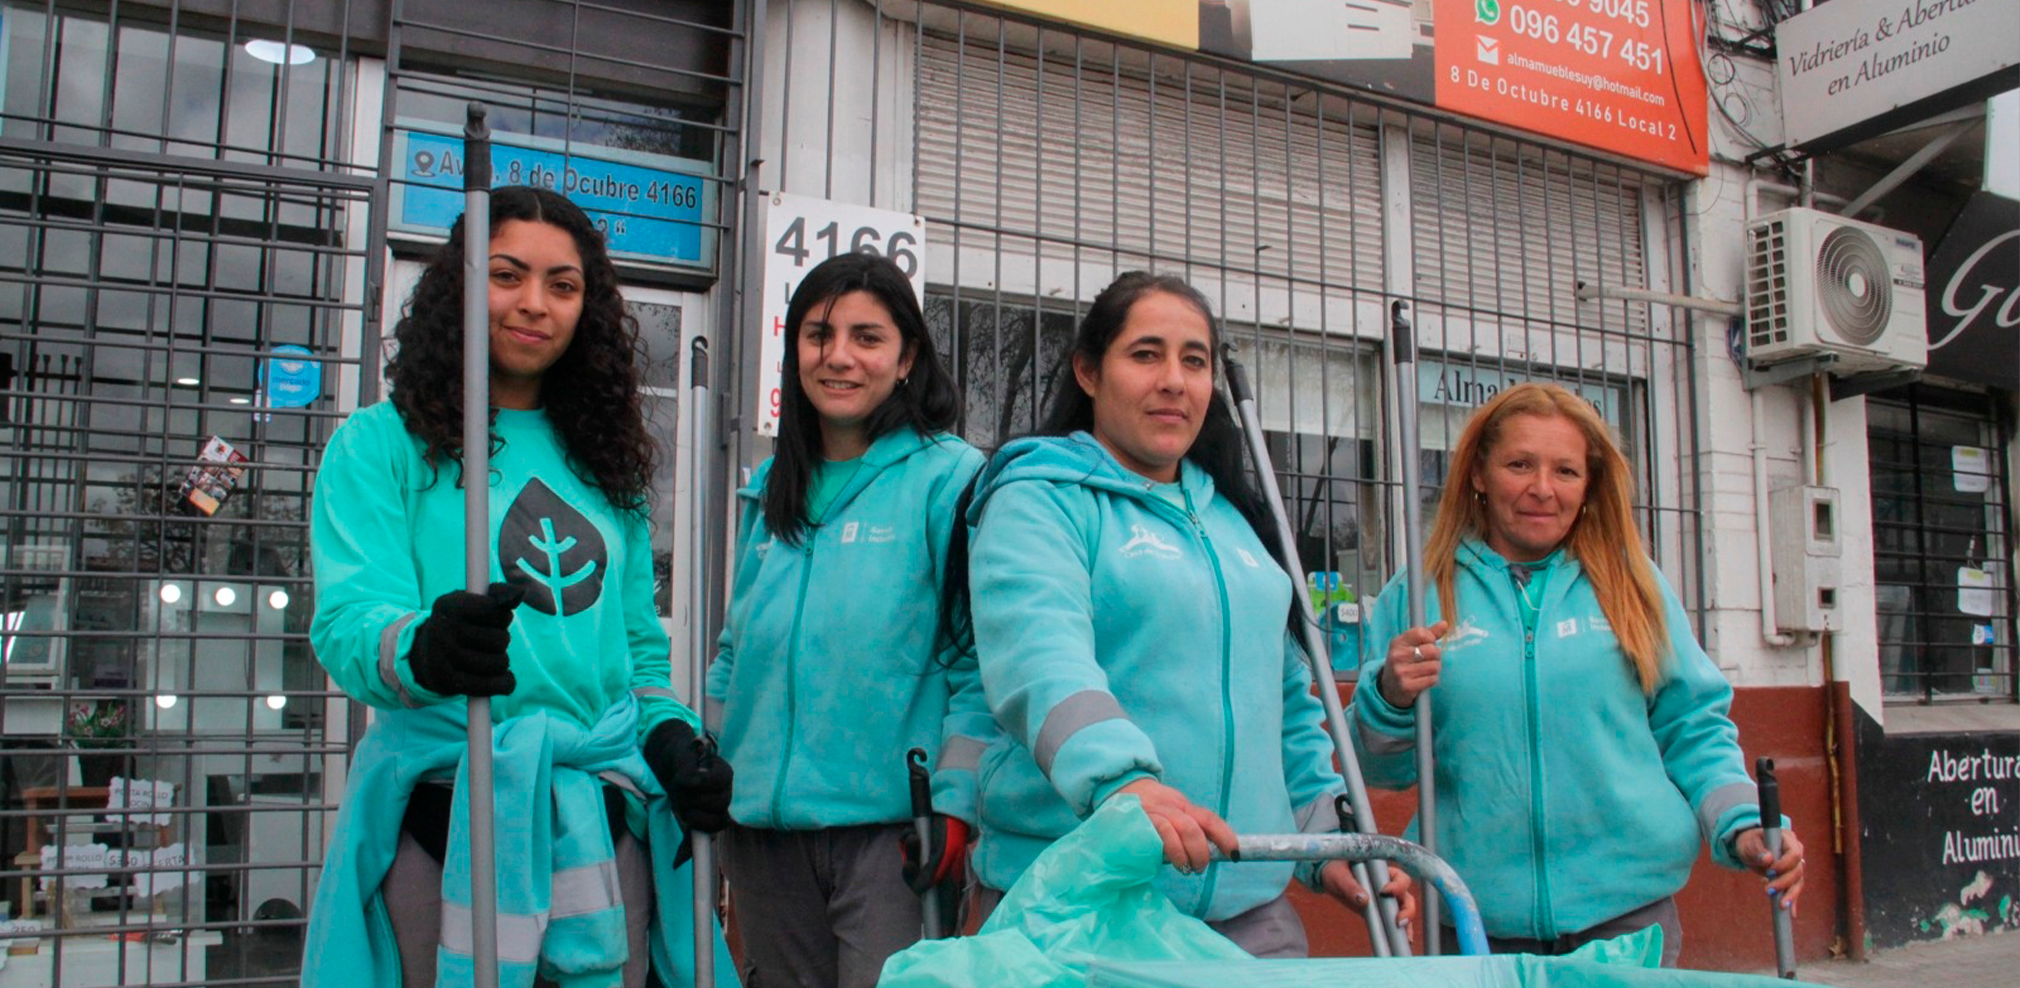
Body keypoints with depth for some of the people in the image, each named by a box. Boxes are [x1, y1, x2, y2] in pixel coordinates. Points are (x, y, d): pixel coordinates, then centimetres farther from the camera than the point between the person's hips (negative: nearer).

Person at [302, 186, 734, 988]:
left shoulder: (603, 460, 16)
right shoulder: (382, 444, 2)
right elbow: (348, 621, -11)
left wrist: (670, 735, 2)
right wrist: (424, 647, -33)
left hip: (606, 823, 4)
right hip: (446, 821, -4)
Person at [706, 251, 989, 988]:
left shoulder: (948, 477, -6)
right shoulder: (770, 489, 12)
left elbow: (980, 663, -9)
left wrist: (954, 803, -14)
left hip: (889, 820, -6)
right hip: (763, 821, 6)